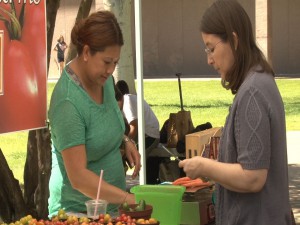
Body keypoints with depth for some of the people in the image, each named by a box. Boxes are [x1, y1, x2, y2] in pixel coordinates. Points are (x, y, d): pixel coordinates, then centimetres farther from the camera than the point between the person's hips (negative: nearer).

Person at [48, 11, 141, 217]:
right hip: (79, 210, -7)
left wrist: (125, 140, 1)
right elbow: (78, 177, -27)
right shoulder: (68, 102, -24)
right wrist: (128, 199, -31)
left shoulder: (103, 78, -1)